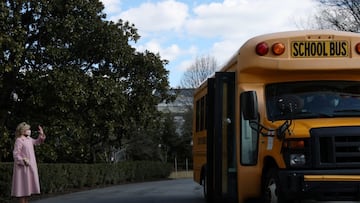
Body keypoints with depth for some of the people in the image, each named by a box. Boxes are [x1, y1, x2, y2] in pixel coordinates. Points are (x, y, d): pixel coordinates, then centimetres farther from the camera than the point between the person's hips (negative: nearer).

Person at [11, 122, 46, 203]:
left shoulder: (29, 139, 10)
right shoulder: (19, 140, -14)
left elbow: (37, 142, 27)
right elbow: (15, 154, -16)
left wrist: (41, 135, 12)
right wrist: (23, 161, -24)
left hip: (30, 167, 9)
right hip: (23, 167, -9)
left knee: (28, 185, 12)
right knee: (23, 186, -6)